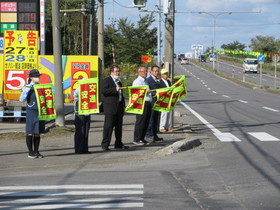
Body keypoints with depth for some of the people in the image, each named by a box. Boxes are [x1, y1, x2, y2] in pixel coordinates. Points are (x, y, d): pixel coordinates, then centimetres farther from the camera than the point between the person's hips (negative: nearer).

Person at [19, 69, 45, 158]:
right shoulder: (27, 87, -3)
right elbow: (22, 99, -13)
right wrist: (27, 89, -19)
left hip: (40, 112, 5)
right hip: (31, 112, -5)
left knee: (37, 133, 7)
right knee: (30, 132, -2)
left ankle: (36, 151, 13)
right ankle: (30, 152, 5)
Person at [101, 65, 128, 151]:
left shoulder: (118, 82, 23)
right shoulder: (106, 80, -3)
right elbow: (103, 90, -18)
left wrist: (123, 105, 21)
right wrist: (115, 89, -25)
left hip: (119, 107, 8)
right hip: (110, 107, -8)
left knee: (119, 126, 11)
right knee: (108, 126, -10)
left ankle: (118, 143, 19)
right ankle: (105, 144, -8)